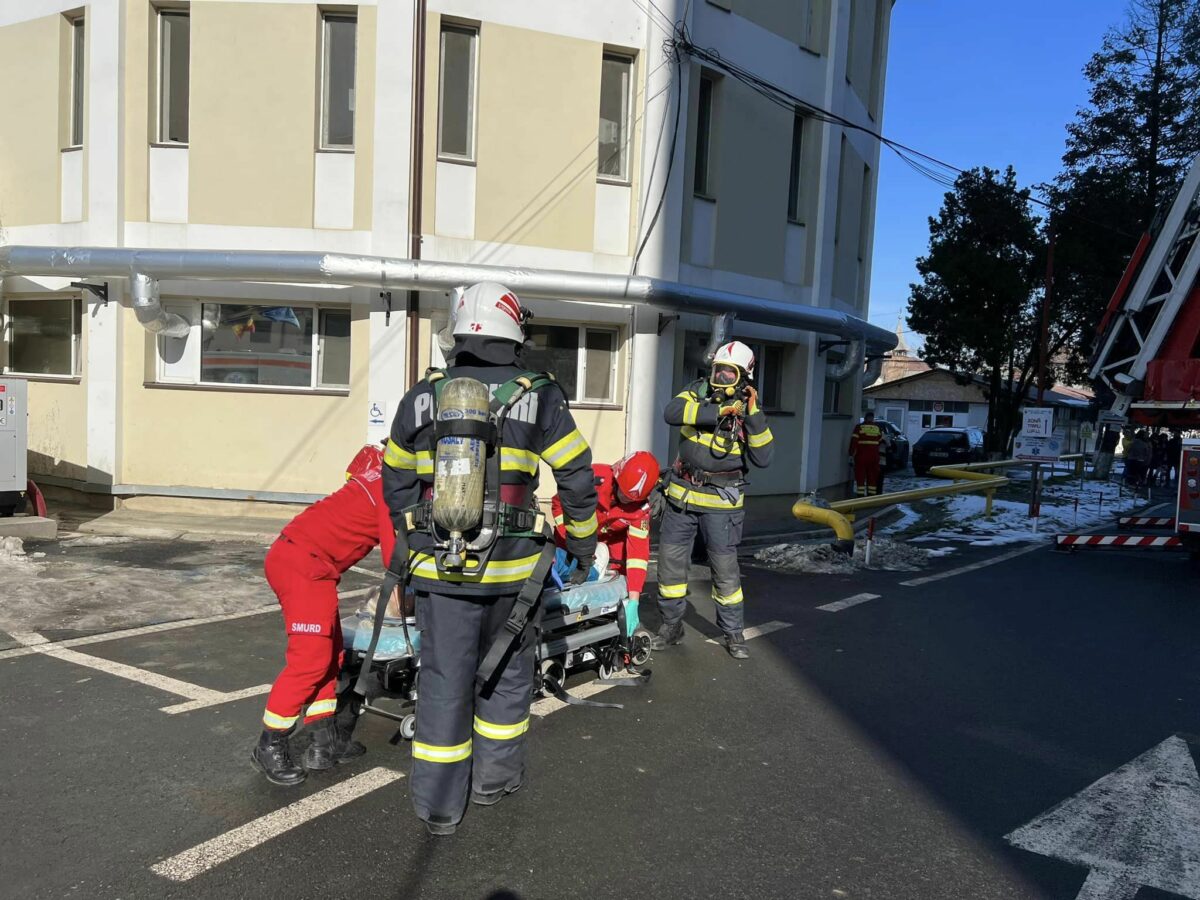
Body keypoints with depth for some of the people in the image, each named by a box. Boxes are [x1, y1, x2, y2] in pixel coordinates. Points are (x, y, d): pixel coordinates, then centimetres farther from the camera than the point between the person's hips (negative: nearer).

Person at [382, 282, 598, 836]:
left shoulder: (422, 396, 5)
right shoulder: (538, 396, -3)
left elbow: (396, 480, 14)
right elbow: (577, 477, -2)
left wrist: (416, 536, 28)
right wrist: (582, 541, 11)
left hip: (438, 566, 2)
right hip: (510, 566, -1)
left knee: (443, 676, 10)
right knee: (508, 668, 18)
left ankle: (439, 803, 18)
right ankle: (495, 775, 32)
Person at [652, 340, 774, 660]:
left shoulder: (749, 411, -3)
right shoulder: (698, 392, 1)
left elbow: (763, 458, -14)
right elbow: (672, 413, -19)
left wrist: (753, 415, -22)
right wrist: (718, 411, -24)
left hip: (721, 501, -2)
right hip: (682, 495, 2)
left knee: (726, 568, 2)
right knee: (670, 561, 8)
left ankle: (734, 633, 21)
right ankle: (671, 625, 27)